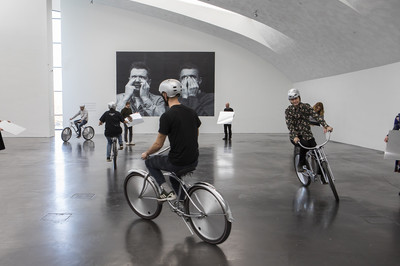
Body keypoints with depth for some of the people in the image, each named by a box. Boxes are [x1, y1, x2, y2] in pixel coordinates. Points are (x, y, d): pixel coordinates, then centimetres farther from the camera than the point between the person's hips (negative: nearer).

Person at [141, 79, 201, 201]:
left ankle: (167, 191, 6)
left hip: (178, 163, -7)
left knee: (150, 162, 19)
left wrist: (146, 153, 8)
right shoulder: (191, 112, 6)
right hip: (194, 161, 7)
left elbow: (158, 144, -11)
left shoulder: (167, 116, -16)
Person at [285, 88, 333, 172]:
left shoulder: (306, 106, -1)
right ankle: (301, 164, -10)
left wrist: (326, 126, -30)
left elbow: (316, 116, -15)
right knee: (304, 144, -32)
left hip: (307, 134, 2)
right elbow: (290, 125, -15)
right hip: (295, 135, -2)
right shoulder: (288, 110, -4)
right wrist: (295, 136, -31)